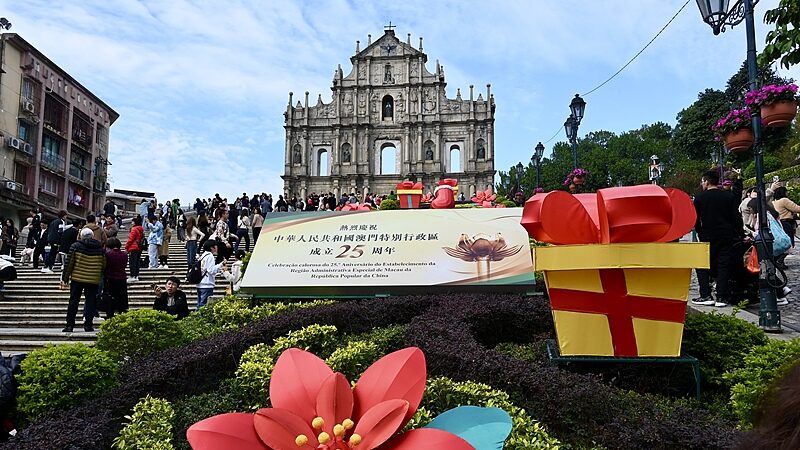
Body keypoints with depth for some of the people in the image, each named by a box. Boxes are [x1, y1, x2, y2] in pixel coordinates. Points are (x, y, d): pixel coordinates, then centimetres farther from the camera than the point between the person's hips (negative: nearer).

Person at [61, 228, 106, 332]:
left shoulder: (76, 246, -2)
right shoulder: (100, 248, 4)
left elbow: (69, 263, -2)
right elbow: (104, 265, 9)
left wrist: (65, 277, 6)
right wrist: (99, 276, 25)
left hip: (77, 279, -1)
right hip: (93, 280, 1)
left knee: (73, 301, 6)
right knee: (90, 302, 5)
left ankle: (69, 325, 6)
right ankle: (88, 325, 2)